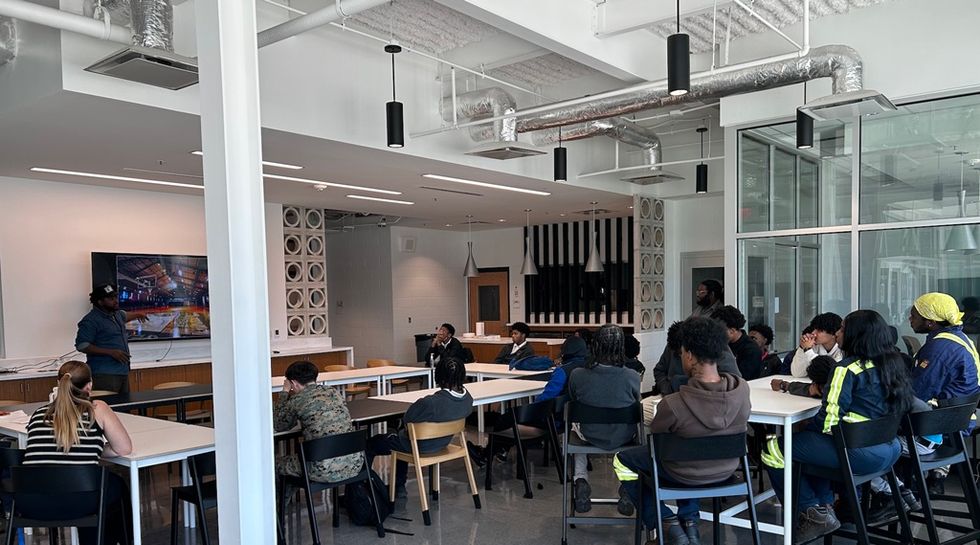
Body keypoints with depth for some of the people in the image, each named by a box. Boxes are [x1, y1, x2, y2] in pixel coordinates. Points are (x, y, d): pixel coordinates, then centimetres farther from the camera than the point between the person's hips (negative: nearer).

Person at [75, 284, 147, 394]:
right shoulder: (91, 320, -11)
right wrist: (111, 352, -20)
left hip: (123, 371, 9)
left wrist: (137, 314, 57)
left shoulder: (115, 314, 15)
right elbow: (81, 346, -17)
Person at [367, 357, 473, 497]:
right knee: (399, 434, 36)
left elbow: (406, 420, -19)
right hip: (442, 444, 7)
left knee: (371, 444, 16)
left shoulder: (429, 403, -38)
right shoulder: (468, 399, -18)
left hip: (420, 447, -7)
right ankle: (399, 486, 43)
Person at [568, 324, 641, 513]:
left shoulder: (577, 375, -24)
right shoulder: (632, 377, -25)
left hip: (589, 435, 0)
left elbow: (574, 404, -3)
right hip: (623, 438, 0)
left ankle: (580, 479, 22)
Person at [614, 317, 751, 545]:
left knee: (623, 460, 18)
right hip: (726, 470, 5)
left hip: (685, 475, -5)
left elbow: (655, 436, -13)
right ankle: (689, 521, 30)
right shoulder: (742, 389, -20)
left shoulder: (673, 404, -35)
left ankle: (668, 522, 11)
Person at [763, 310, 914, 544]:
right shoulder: (892, 363, 11)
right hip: (890, 449, 10)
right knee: (814, 440, 30)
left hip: (862, 454, -10)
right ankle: (826, 506, 25)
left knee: (773, 448, -5)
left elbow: (829, 419, -18)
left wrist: (801, 428, 1)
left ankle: (813, 512, 2)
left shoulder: (848, 368, -15)